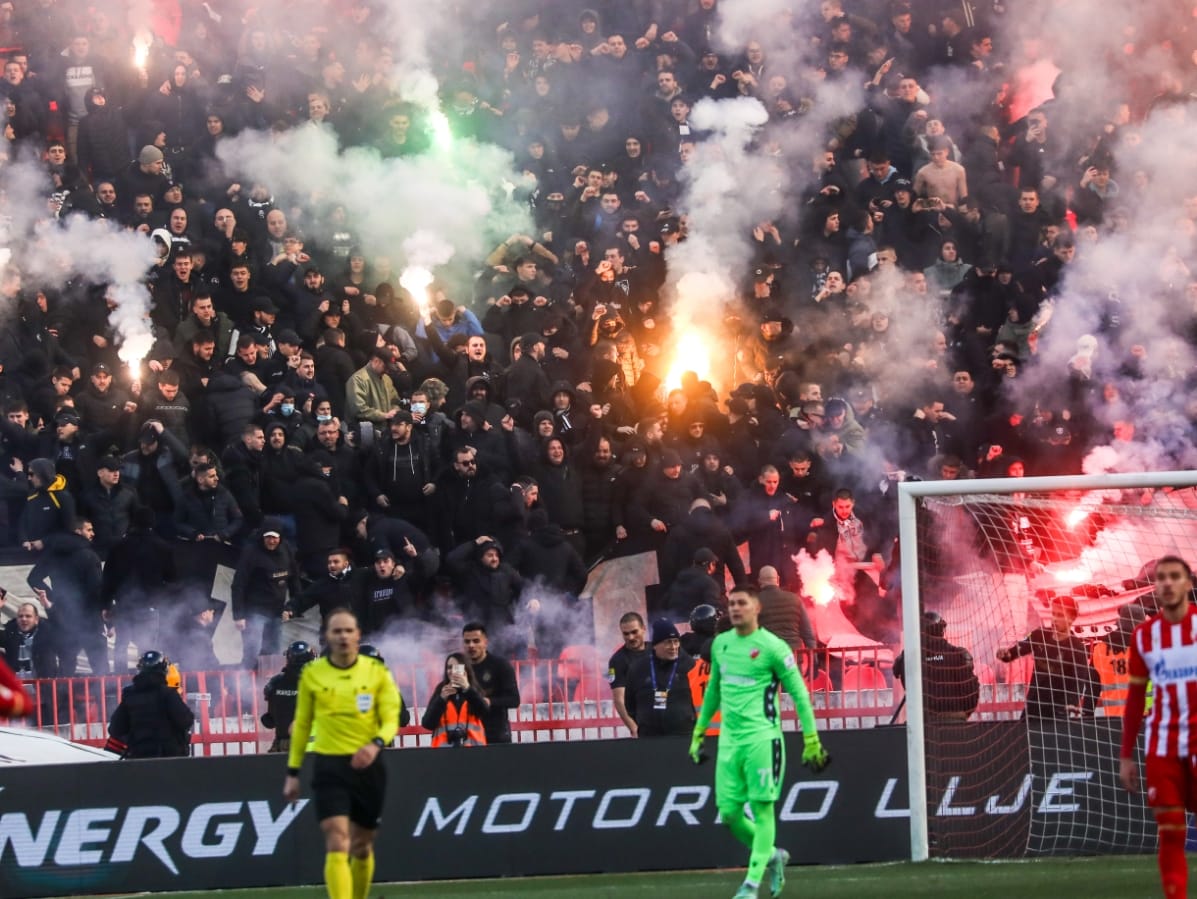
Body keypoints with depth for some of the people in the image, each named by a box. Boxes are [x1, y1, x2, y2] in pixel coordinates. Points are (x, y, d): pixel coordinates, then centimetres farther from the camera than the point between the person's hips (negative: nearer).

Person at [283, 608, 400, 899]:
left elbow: (391, 720, -4)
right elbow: (301, 725, 10)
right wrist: (293, 772, 9)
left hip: (367, 765, 1)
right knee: (337, 845, -15)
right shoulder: (311, 674, 1)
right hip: (330, 766, -1)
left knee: (362, 847, 12)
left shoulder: (377, 672, 0)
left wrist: (375, 744, -25)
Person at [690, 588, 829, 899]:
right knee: (729, 814, 4)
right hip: (729, 741, 6)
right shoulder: (720, 644, 12)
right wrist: (699, 731, 25)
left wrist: (811, 740, -7)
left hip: (762, 738, -6)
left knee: (762, 809, -5)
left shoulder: (772, 647, -7)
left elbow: (799, 693, -4)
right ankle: (772, 856, 27)